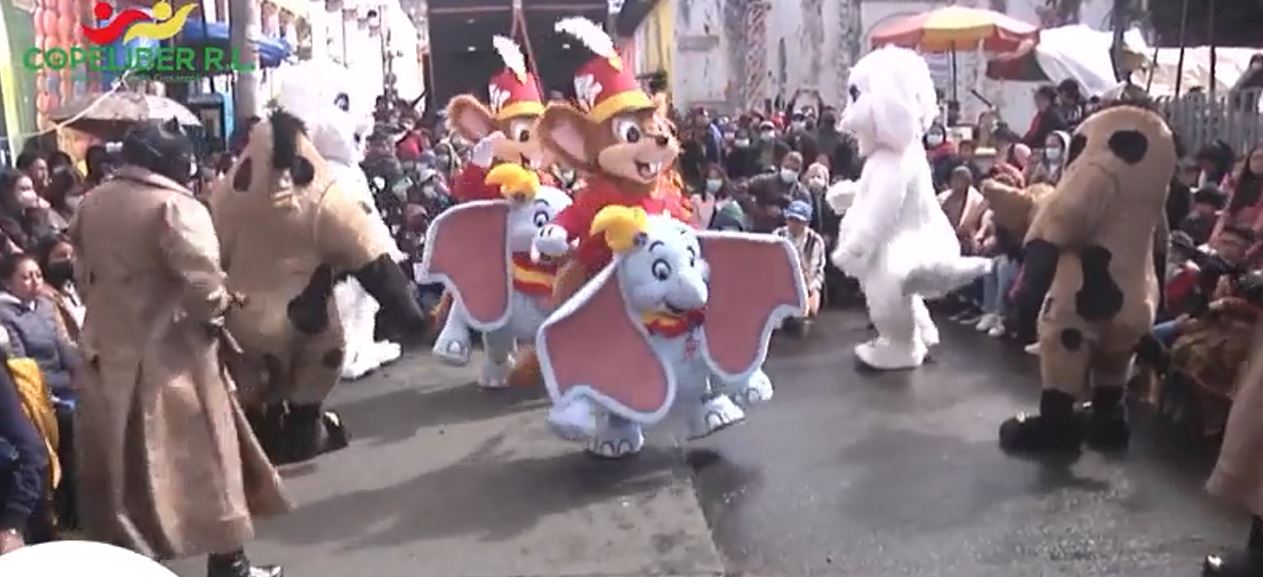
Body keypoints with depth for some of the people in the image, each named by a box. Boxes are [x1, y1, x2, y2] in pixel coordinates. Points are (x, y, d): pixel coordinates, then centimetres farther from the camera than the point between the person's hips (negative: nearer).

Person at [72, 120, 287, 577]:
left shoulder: (90, 204, 8)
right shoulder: (176, 207, -16)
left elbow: (84, 274, 18)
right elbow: (204, 289, -22)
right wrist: (224, 303, -3)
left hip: (107, 353, 7)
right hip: (167, 357, -7)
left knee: (122, 466, 17)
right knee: (205, 461, 6)